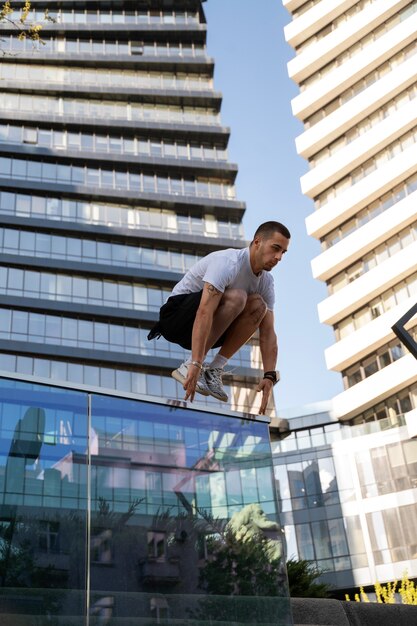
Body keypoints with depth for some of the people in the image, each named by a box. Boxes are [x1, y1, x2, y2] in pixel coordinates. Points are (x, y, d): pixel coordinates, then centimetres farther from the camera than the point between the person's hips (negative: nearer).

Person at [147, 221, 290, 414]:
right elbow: (204, 313, -37)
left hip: (211, 329, 7)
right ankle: (189, 366, -25)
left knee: (258, 305, -17)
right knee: (236, 297, -31)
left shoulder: (266, 282, -1)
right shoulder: (228, 263, -26)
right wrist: (196, 365, -45)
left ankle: (215, 370, -14)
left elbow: (268, 333, -4)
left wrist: (269, 376, -18)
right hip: (177, 315, -7)